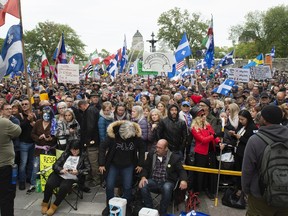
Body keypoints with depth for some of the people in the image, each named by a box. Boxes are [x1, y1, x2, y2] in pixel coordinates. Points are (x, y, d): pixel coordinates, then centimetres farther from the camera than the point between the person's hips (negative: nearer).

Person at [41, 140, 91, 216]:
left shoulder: (83, 155, 3)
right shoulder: (65, 153, 10)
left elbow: (88, 169, -3)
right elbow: (55, 165, 6)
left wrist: (78, 172, -19)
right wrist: (61, 170, -15)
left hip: (72, 178, -2)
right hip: (59, 175, 3)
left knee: (63, 187, -32)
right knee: (49, 184, -24)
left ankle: (54, 206, -9)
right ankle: (45, 203, 1)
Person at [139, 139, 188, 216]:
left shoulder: (174, 157, -3)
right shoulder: (151, 155, 7)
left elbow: (181, 170, -2)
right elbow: (145, 168, 10)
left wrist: (183, 180, -23)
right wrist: (143, 177, -11)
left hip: (167, 182, -3)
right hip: (153, 181, 3)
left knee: (167, 188, -37)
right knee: (143, 186, -28)